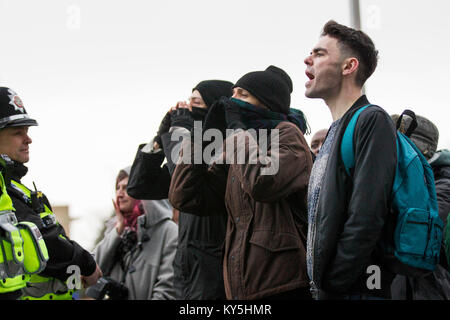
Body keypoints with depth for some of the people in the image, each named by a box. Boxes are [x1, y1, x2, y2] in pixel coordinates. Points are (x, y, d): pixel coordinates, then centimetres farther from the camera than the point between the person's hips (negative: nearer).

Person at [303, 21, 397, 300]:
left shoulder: (372, 121, -11)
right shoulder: (336, 131, 19)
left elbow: (367, 216, -20)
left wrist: (332, 284, -18)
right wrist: (319, 283, 11)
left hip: (356, 290, -8)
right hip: (325, 289, 8)